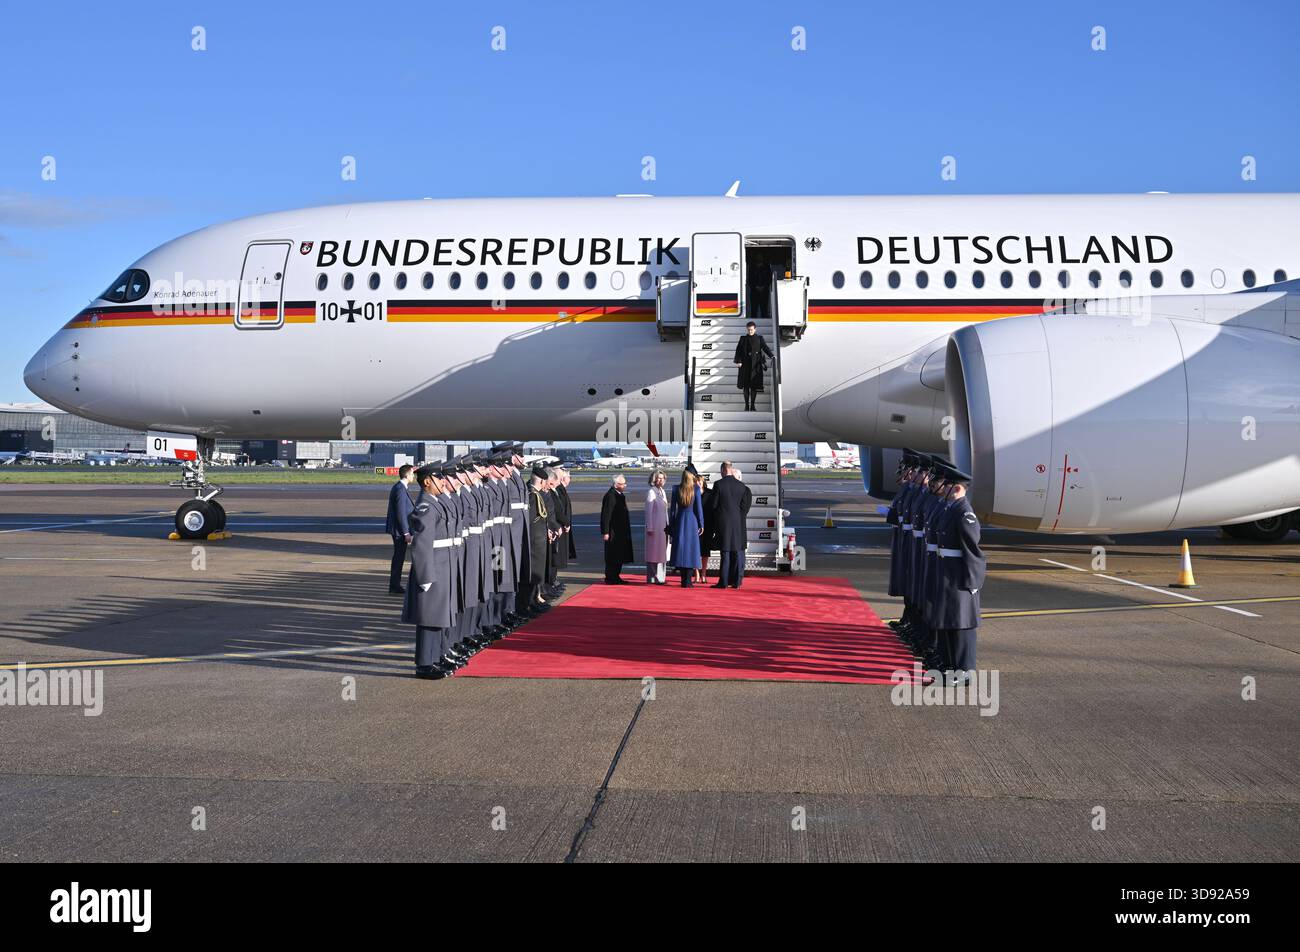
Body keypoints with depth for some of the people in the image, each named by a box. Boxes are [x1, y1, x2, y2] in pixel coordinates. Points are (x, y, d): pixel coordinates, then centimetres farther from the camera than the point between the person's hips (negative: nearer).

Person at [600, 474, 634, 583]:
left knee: (619, 556, 14)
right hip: (613, 532, -9)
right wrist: (605, 532, -21)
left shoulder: (620, 495, 13)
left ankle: (615, 577, 22)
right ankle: (610, 578, 5)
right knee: (613, 557, -2)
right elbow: (606, 515, -19)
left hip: (621, 532, 10)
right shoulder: (610, 496, -17)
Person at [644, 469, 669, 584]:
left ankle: (659, 577, 17)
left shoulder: (662, 492, 14)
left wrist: (667, 526, 17)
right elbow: (648, 511, -13)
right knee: (654, 551, -4)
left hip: (663, 526, 8)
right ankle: (653, 578, 0)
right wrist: (649, 527, -16)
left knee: (661, 552, 11)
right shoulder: (651, 492, -10)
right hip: (654, 526, -8)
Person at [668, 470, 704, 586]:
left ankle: (684, 580, 7)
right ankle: (688, 581, -5)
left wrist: (671, 524, 9)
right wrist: (701, 524, 2)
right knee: (691, 549, 1)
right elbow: (699, 507, -4)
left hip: (680, 520, 2)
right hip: (692, 521, -2)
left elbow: (673, 508, 2)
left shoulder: (677, 489, 0)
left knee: (681, 548, 7)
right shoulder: (696, 489, -5)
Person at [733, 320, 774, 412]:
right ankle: (747, 405, 11)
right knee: (746, 385, 3)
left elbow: (765, 348, 2)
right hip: (745, 364, 0)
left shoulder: (759, 338, 5)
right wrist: (738, 361, -10)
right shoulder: (743, 338, 4)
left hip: (756, 364, 0)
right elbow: (738, 350, 1)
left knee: (754, 385, 1)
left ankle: (752, 405, 10)